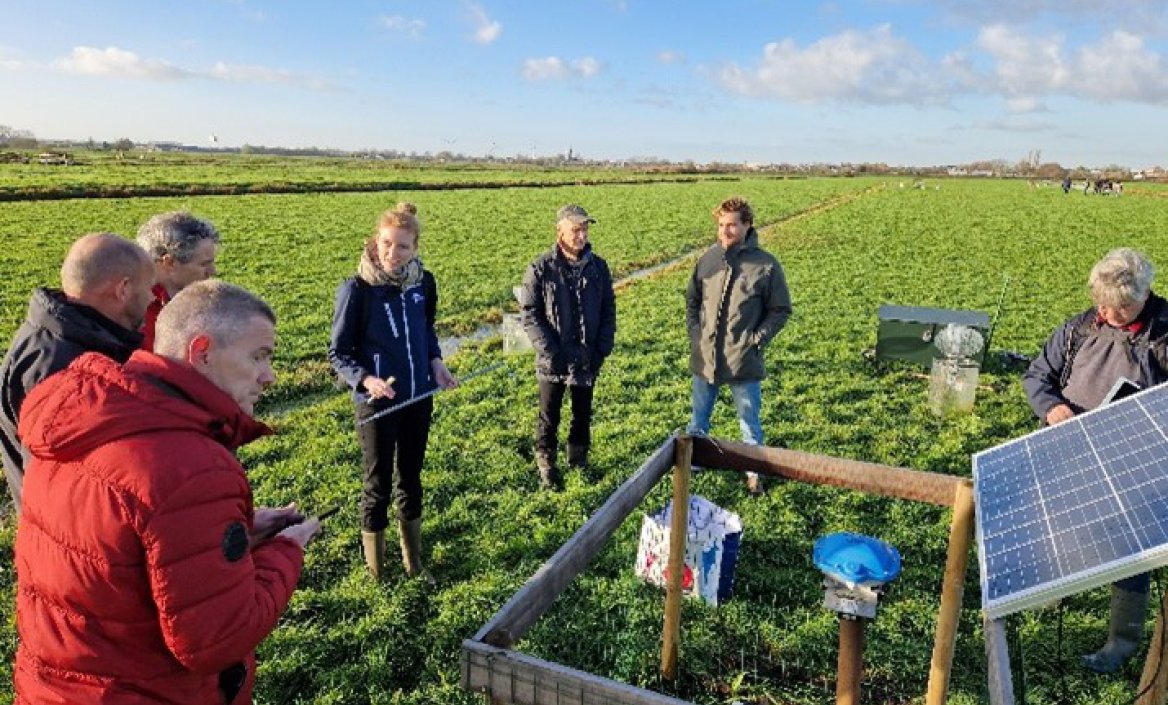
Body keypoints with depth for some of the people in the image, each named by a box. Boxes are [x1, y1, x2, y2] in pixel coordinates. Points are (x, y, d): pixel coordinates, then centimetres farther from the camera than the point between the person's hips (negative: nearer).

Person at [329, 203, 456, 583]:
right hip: (377, 405, -4)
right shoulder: (357, 289, -15)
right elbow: (338, 353, -9)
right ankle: (377, 574, 26)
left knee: (410, 479, 18)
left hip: (419, 399, 5)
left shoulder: (423, 282, -2)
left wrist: (436, 362, -4)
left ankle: (413, 562, 35)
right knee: (378, 485, 8)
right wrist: (366, 380, -26)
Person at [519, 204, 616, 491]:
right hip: (553, 361, -3)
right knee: (549, 418, 10)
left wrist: (603, 349, -4)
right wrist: (550, 351, -16)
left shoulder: (598, 266, -1)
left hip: (587, 360, 3)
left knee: (583, 414, 18)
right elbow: (530, 314, -10)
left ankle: (579, 460, 36)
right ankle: (546, 466, 26)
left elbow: (608, 309, 4)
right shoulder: (541, 269, -11)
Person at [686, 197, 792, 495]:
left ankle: (753, 472, 29)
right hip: (705, 357, 3)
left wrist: (757, 339, -10)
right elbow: (692, 298, 12)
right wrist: (694, 330, 2)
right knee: (698, 419, 19)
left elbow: (781, 310, -2)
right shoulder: (708, 258, 0)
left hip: (744, 361, -3)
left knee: (749, 422, 12)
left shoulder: (766, 265, -10)